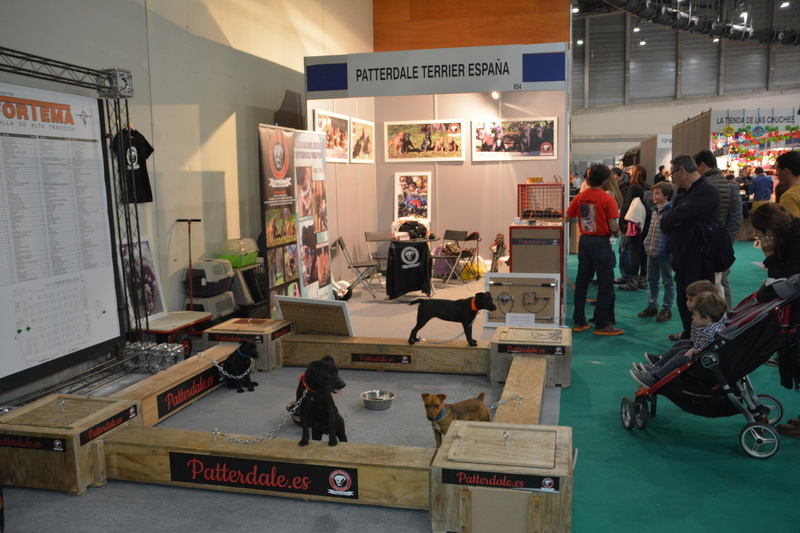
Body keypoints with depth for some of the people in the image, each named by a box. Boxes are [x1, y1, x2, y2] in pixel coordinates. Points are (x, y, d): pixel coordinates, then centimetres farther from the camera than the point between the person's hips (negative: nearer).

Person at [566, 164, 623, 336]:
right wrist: (617, 232, 6)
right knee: (605, 284, 3)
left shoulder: (580, 197, 1)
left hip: (584, 241, 6)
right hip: (601, 242, -6)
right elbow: (613, 227, -16)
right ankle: (602, 325, 7)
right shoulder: (607, 198, -14)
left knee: (582, 281, 13)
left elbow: (567, 218, 9)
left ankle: (579, 322, 18)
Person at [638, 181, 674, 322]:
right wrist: (647, 244, 15)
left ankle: (667, 309, 15)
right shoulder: (655, 210, 10)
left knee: (667, 281, 7)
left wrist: (670, 251, -20)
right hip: (652, 252, 8)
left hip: (664, 253, -8)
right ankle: (652, 307, 26)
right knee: (652, 280, 15)